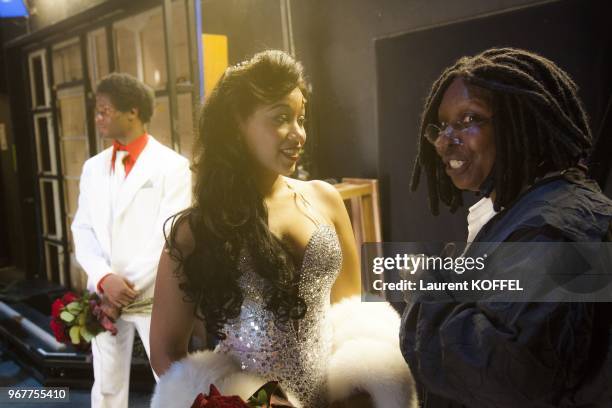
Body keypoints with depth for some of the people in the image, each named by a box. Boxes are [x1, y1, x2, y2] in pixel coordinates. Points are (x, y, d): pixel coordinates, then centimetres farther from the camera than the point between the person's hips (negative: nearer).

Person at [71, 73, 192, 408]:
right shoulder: (93, 167, 11)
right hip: (104, 293, 5)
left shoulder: (172, 166, -7)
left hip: (155, 295, -5)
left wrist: (128, 290, -13)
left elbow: (169, 236, -12)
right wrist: (104, 279, -13)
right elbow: (83, 230, 5)